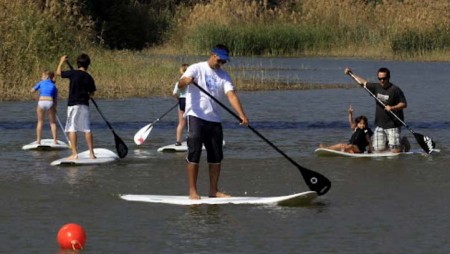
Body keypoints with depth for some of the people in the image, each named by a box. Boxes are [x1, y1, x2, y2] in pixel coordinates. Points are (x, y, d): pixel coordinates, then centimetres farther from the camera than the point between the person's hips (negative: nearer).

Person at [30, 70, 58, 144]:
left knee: (40, 122, 14)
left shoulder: (41, 83, 12)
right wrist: (54, 108, 21)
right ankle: (55, 140, 6)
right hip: (50, 103, 1)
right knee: (53, 123, 12)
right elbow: (55, 100, 13)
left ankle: (38, 140, 11)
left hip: (41, 103, -1)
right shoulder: (53, 86, 16)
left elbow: (32, 90, 18)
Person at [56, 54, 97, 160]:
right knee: (87, 129, 6)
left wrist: (61, 61, 20)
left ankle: (74, 153, -6)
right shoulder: (89, 77, 1)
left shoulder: (73, 73, -7)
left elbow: (58, 72, 6)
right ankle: (91, 153, 6)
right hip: (84, 105, 3)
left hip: (73, 104, -3)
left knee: (72, 129, 0)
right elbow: (92, 93, 7)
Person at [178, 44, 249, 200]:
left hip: (214, 119, 5)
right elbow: (180, 85, -16)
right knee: (194, 153, -8)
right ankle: (192, 191, -6)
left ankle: (213, 190, 14)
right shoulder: (197, 69, -1)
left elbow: (231, 95, -4)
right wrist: (185, 81, -42)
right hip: (195, 116, -5)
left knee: (216, 156, 5)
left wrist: (242, 115, -19)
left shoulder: (223, 76, 10)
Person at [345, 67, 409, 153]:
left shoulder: (395, 90, -9)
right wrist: (351, 74, 17)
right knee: (378, 150, 1)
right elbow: (363, 82, 19)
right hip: (379, 125, 6)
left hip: (393, 125, -5)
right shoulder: (376, 87, 7)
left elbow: (404, 104, -9)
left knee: (395, 151, -8)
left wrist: (392, 108, -23)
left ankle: (403, 144, 25)